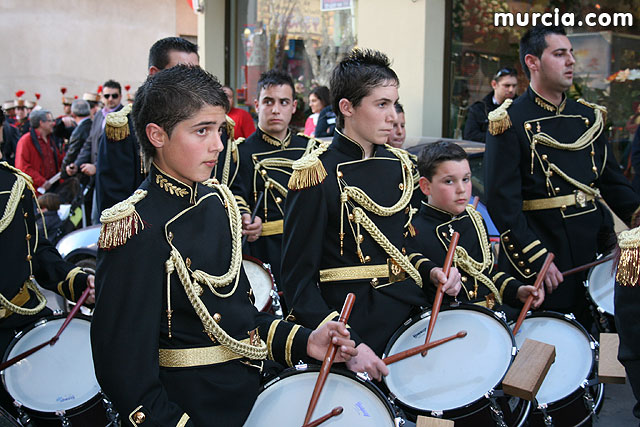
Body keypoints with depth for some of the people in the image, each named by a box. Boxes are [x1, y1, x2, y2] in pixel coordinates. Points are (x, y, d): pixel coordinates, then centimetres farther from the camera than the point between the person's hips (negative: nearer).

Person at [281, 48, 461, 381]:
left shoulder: (398, 164, 9)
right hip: (353, 326, -6)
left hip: (413, 315, 6)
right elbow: (298, 282, -14)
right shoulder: (318, 175, -12)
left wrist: (431, 271, 1)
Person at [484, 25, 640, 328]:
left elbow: (612, 182, 15)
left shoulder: (589, 117, 11)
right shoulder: (510, 123, -9)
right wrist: (537, 259, -18)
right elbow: (503, 202, -13)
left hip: (594, 254, 6)